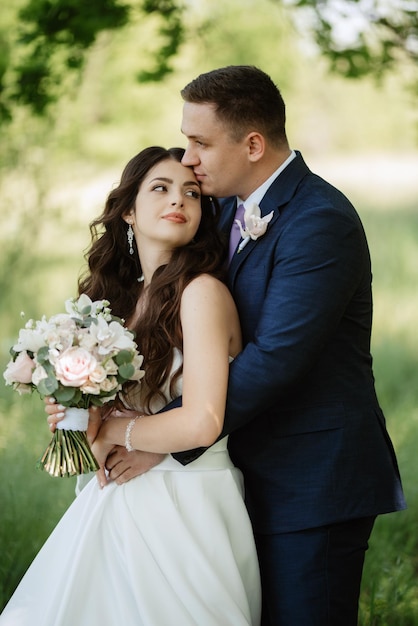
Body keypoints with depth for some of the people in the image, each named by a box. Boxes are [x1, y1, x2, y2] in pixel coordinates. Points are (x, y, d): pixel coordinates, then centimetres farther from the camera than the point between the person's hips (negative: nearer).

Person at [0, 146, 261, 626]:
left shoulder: (203, 291, -14)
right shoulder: (122, 295, 8)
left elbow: (201, 423, -22)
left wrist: (111, 432, -8)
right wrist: (82, 419, -3)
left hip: (184, 507, -7)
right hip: (123, 494, 7)